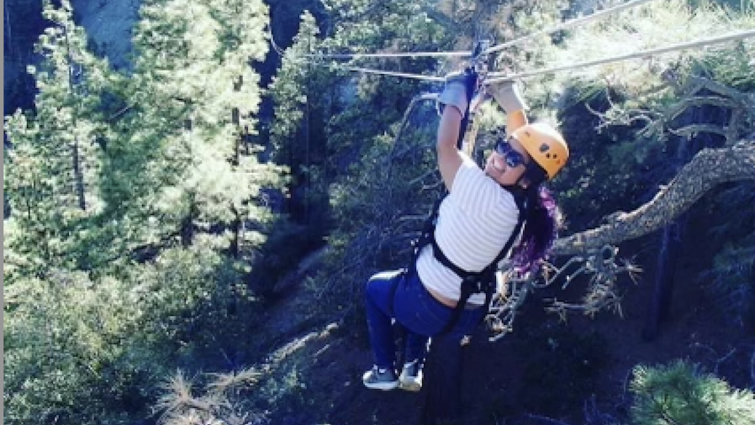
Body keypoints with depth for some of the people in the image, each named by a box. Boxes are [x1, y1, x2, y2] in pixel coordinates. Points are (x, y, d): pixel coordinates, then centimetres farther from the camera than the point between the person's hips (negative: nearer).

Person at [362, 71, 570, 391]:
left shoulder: (485, 195, -32)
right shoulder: (521, 201, -9)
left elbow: (445, 146, -27)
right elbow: (523, 135, 4)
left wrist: (457, 90, -16)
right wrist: (507, 93, -5)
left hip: (428, 310, -7)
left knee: (376, 287, 26)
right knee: (414, 277, 39)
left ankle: (384, 371, 31)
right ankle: (413, 368, 32)